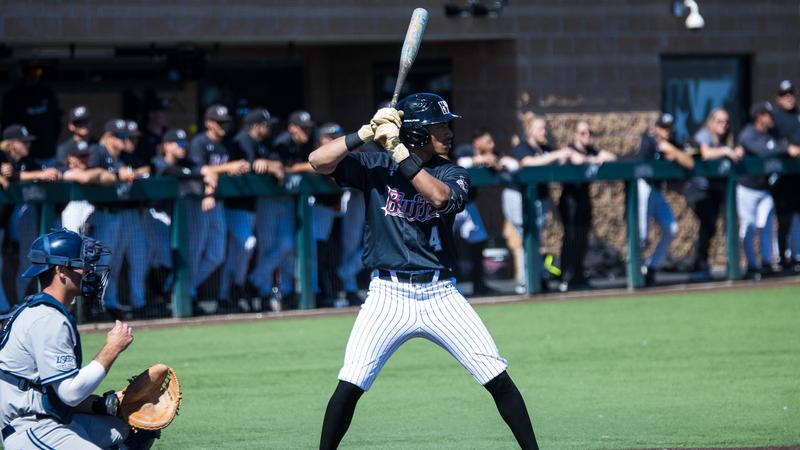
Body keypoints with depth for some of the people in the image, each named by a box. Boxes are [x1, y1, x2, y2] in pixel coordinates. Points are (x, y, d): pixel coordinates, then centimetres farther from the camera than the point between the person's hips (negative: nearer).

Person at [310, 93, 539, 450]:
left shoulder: (452, 174, 3)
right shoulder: (375, 166, 1)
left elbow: (440, 196, -20)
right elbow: (318, 161, -11)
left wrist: (398, 151, -22)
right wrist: (366, 133, -20)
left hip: (440, 296, 2)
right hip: (388, 296, -1)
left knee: (499, 380, -3)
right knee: (349, 386, -13)